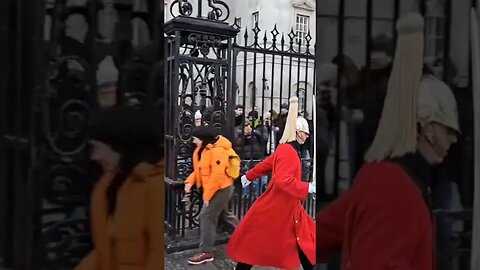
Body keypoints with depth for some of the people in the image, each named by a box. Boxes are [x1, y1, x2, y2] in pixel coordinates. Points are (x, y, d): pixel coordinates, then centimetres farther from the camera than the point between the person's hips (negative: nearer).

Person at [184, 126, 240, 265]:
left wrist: (207, 195, -23)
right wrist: (190, 181, -5)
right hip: (216, 188, 10)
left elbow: (217, 175, -28)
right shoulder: (202, 149, 7)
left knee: (207, 216, -8)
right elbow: (200, 169, 12)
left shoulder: (217, 150, -25)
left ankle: (206, 252, 2)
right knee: (225, 213, 22)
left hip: (221, 189, -10)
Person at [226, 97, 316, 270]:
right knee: (256, 241, 6)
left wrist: (249, 177, 29)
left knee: (304, 239, 13)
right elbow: (283, 180, -33)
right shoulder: (288, 151, -22)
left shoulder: (287, 149, 9)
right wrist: (308, 188, -29)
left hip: (287, 207, 10)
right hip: (276, 206, -10)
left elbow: (266, 164, 19)